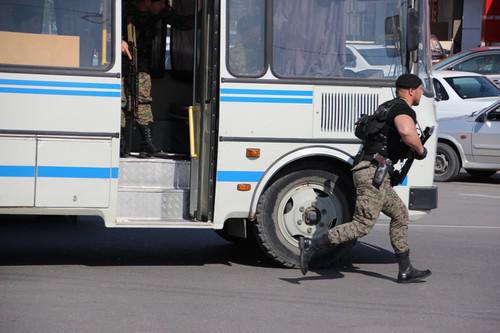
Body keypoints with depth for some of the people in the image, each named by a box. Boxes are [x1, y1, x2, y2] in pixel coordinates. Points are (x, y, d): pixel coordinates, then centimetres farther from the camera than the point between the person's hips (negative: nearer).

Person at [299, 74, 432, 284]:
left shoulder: (389, 107, 22)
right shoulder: (403, 109, -9)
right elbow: (407, 132, -32)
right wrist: (420, 150, -13)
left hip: (367, 171, 11)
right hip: (374, 173, -11)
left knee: (400, 215, 15)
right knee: (363, 225, -11)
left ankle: (405, 271, 18)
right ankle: (312, 245, -13)